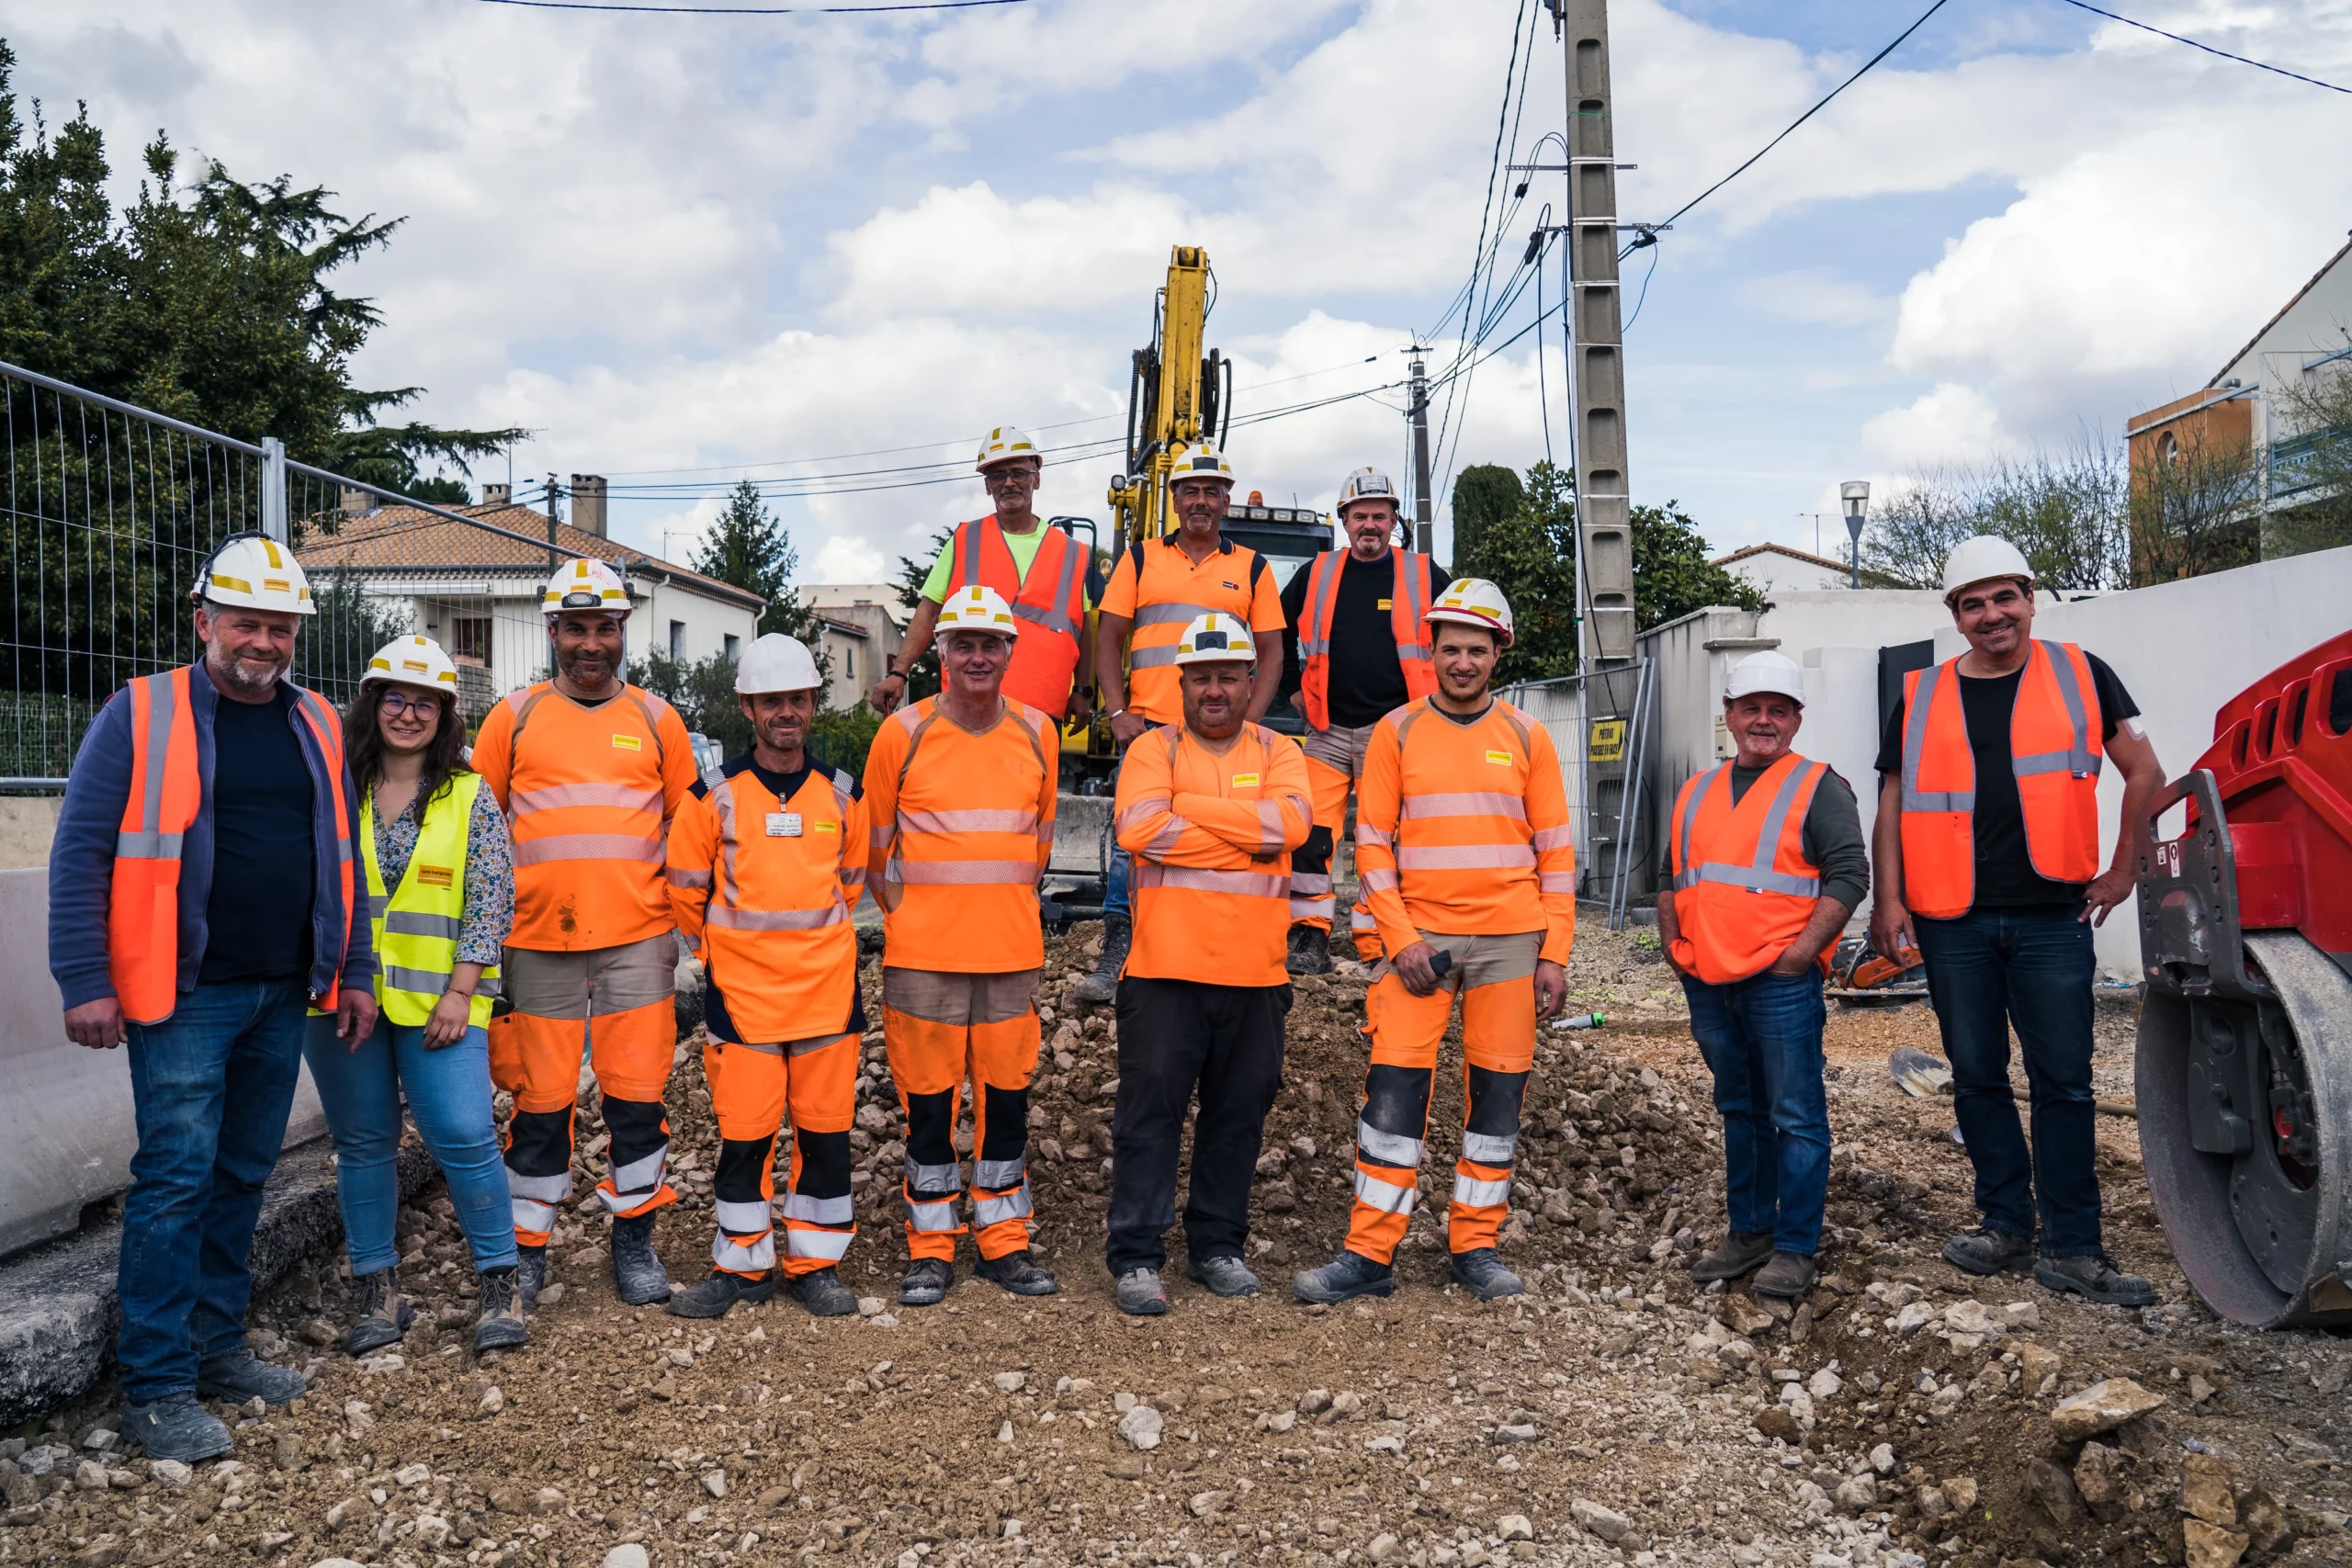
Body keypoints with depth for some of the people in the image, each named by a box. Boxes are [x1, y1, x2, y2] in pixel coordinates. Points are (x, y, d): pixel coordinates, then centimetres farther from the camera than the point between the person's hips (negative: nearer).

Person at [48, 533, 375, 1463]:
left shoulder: (315, 726, 11)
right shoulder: (142, 715, -4)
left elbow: (340, 857, 16)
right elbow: (81, 853, -7)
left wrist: (354, 973, 11)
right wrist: (86, 983, -12)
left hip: (283, 997, 5)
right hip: (187, 995, -5)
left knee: (242, 1175, 13)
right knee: (176, 1177, -4)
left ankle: (217, 1348, 25)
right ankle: (157, 1389, 5)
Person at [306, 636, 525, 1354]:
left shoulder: (470, 797, 3)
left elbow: (490, 900, -1)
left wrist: (460, 991, -9)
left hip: (437, 1001, -2)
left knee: (464, 1135, -9)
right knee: (363, 1144, 9)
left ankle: (498, 1283, 6)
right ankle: (378, 1291, 22)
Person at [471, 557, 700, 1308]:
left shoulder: (655, 718, 9)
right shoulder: (514, 717, 7)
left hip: (637, 942, 1)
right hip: (538, 943, 0)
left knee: (637, 1095, 3)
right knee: (540, 1099, 5)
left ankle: (635, 1239, 18)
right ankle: (527, 1246, 19)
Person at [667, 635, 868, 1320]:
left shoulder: (842, 794, 5)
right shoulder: (715, 797, -2)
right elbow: (685, 887, 8)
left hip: (828, 988, 2)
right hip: (740, 993, -2)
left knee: (826, 1129, 6)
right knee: (744, 1133, 3)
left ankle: (816, 1264, 19)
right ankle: (740, 1265, 19)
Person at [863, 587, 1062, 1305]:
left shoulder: (1037, 733, 5)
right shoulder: (903, 733, -3)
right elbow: (875, 845, 5)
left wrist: (1002, 909, 13)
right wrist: (909, 916, 6)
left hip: (1012, 950, 2)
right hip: (922, 955, -2)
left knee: (1007, 1095, 8)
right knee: (927, 1100, 3)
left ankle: (1003, 1242, 20)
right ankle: (931, 1247, 16)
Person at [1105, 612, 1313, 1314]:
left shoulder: (1277, 752, 9)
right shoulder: (1154, 749, 3)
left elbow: (1293, 820, -12)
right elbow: (1140, 828, -16)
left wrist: (1188, 809, -12)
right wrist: (1251, 838, -12)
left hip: (1256, 974, 3)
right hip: (1166, 969, -3)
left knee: (1238, 1116, 12)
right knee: (1150, 1112, 0)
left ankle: (1217, 1246, 26)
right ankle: (1136, 1258, 9)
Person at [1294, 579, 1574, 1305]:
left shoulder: (1525, 736, 7)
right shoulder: (1396, 732, 4)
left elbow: (1555, 851, 7)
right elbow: (1373, 844, 2)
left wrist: (1555, 954, 0)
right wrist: (1401, 938, -9)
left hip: (1509, 940, 1)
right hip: (1420, 937, -1)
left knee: (1497, 1091, 6)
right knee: (1395, 1086, -4)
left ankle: (1476, 1247, 18)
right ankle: (1369, 1255, 4)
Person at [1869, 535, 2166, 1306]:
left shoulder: (2078, 676, 4)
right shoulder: (1921, 697, 7)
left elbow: (2145, 773, 7)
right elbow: (1893, 806, 7)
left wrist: (2121, 870, 2)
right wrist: (1889, 899, -2)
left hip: (2052, 917, -1)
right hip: (1954, 924, 2)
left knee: (2063, 1082, 2)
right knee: (1977, 1079, 9)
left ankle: (2071, 1248, 8)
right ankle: (2006, 1225, 21)